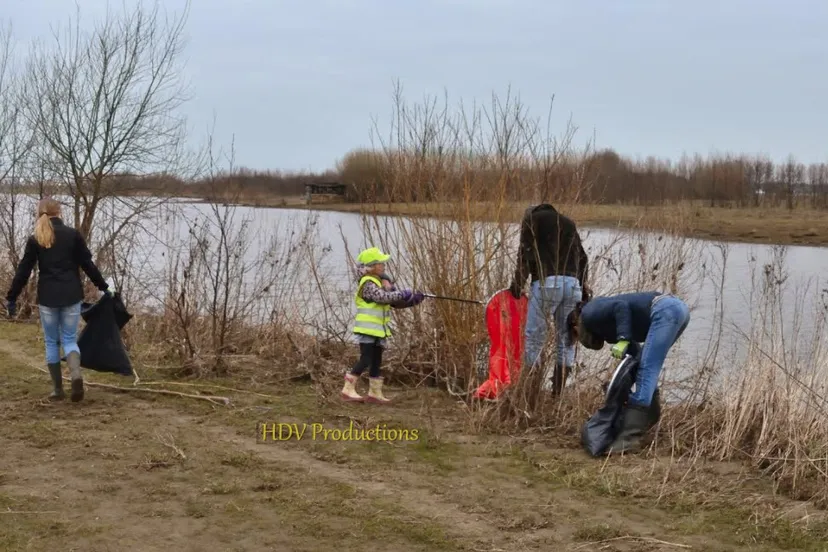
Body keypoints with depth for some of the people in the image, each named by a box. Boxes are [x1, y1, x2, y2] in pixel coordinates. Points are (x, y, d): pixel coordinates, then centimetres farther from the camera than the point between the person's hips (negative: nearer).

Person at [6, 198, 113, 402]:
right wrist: (104, 287, 11)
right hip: (71, 296, 0)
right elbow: (88, 265, 1)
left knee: (51, 342, 12)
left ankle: (58, 389, 12)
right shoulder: (73, 234, -1)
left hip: (47, 298, 0)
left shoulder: (35, 239, 0)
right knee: (69, 339, 9)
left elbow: (23, 272, 2)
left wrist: (11, 298, 9)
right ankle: (76, 374, -19)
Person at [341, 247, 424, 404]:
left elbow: (395, 302, 12)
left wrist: (412, 300, -3)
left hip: (379, 329, 9)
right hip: (367, 329, -9)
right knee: (365, 359, -11)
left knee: (376, 361, 10)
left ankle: (374, 392, 15)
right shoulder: (368, 283, -15)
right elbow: (383, 297, -30)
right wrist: (402, 294, -23)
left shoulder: (382, 281, 14)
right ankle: (348, 390, -6)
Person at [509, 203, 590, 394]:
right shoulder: (568, 222, 29)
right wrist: (583, 283, 18)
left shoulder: (531, 218, 14)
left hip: (547, 282, -4)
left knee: (534, 338, 0)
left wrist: (518, 282, 5)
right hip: (573, 283, 4)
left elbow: (525, 253, 0)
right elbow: (582, 257, 20)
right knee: (566, 340, 8)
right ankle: (557, 393, 9)